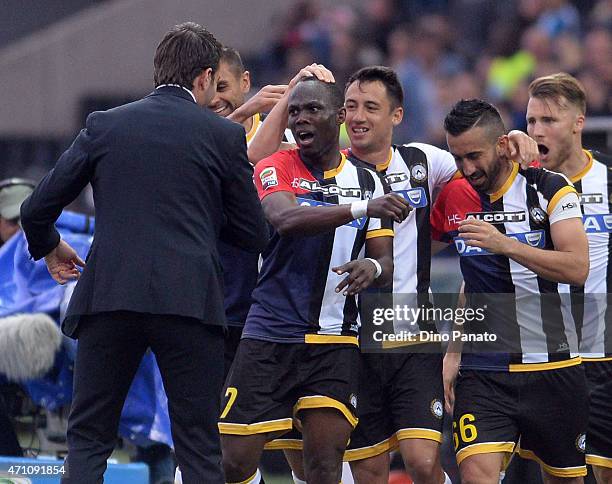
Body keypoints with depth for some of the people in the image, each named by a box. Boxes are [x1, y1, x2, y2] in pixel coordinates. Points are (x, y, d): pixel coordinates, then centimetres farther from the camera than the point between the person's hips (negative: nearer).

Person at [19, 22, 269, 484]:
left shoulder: (104, 125, 8)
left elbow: (37, 209, 9)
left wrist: (50, 247, 31)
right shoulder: (225, 135, 4)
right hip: (190, 302, -1)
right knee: (199, 446, 5)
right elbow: (255, 234, 9)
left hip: (109, 296, 1)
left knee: (88, 439, 9)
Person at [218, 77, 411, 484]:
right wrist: (361, 209, -33)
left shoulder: (367, 181, 11)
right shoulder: (275, 169, 0)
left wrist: (373, 267, -14)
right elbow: (285, 219, -22)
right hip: (270, 335, -2)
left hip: (335, 341, 2)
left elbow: (386, 262, 11)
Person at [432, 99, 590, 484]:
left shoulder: (551, 189, -4)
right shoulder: (453, 197, 4)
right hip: (483, 373, 1)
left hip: (554, 368, -1)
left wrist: (505, 244, -24)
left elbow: (577, 269, -16)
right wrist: (453, 350, 9)